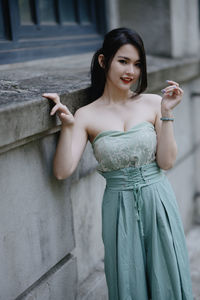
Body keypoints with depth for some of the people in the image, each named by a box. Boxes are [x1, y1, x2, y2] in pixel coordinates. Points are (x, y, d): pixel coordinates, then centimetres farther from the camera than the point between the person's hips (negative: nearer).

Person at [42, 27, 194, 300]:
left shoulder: (153, 103, -2)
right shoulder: (86, 116, -3)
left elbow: (167, 162, -7)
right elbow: (63, 171, -11)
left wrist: (166, 113, -12)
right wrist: (68, 125, -20)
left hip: (158, 203, 1)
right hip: (119, 206, 0)